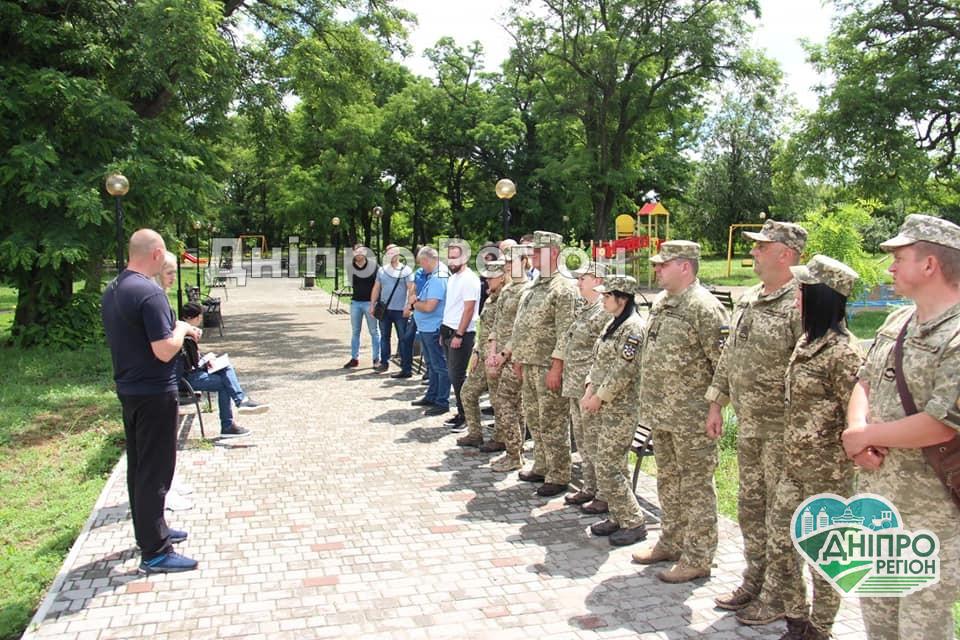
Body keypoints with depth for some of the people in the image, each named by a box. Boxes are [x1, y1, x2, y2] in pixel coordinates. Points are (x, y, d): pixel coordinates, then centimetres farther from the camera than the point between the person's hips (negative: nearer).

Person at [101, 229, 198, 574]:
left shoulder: (111, 291, 8)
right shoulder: (150, 292, -22)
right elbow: (165, 350, -25)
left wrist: (178, 330, 15)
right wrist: (181, 328, -6)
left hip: (128, 390, 9)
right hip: (154, 393, -9)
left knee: (139, 465, 18)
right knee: (156, 470, -3)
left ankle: (150, 530, 33)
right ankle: (154, 552, 4)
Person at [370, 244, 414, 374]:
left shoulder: (406, 270, -3)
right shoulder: (382, 270, 10)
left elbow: (411, 289, -8)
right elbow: (376, 288, 14)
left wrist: (409, 306, -16)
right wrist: (372, 305, 9)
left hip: (400, 310, -4)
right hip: (384, 309, 5)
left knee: (404, 339, -1)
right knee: (384, 337, 12)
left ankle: (406, 367, 2)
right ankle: (384, 363, 24)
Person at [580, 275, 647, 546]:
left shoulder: (633, 327, -16)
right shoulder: (612, 324, 13)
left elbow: (623, 371, -20)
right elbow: (598, 361, 16)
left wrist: (599, 397, -14)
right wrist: (589, 391, 5)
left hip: (620, 408, -9)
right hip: (603, 406, 9)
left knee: (608, 467, -6)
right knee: (612, 465, 14)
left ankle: (634, 523, 5)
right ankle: (618, 517, 24)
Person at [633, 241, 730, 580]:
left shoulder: (704, 307, -17)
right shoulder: (659, 302, 12)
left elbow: (725, 362, -18)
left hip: (690, 417, -9)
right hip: (659, 413, 9)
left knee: (696, 487, 3)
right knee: (668, 481, 20)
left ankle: (697, 558, 14)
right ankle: (671, 543, 34)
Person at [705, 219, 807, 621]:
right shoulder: (746, 300, 11)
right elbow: (728, 357, 17)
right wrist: (715, 404, 16)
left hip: (782, 428, -8)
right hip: (748, 424, 9)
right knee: (750, 506, 18)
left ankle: (782, 598, 20)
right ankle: (753, 583, 33)